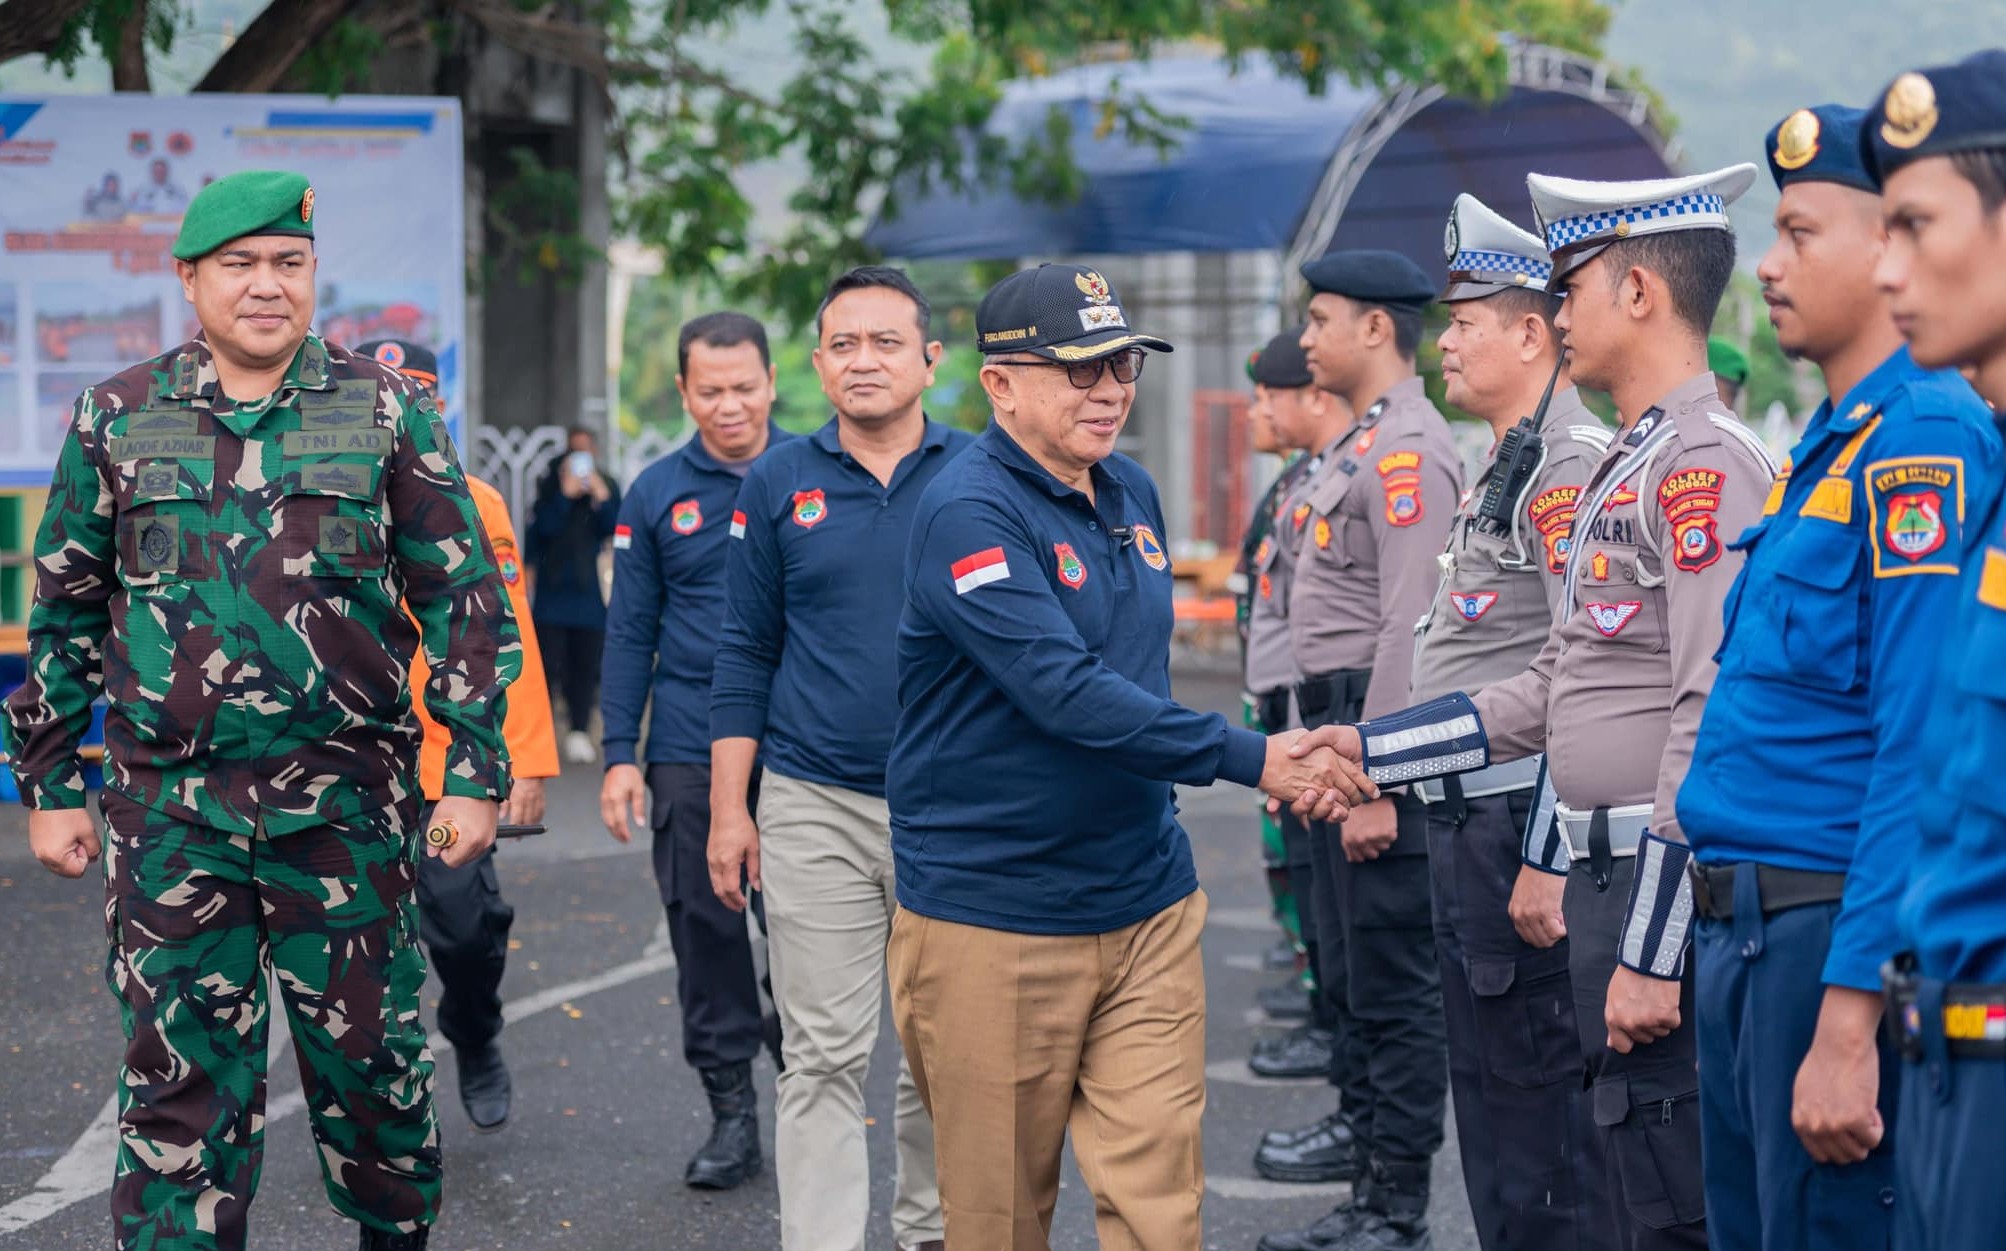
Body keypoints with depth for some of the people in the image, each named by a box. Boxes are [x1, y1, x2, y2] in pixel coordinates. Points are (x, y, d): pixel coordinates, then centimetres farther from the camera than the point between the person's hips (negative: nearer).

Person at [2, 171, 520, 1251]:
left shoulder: (385, 412, 3)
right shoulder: (116, 420, 6)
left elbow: (465, 597, 4)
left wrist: (475, 772, -2)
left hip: (345, 799, 0)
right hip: (167, 806, 1)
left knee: (369, 1057, 7)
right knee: (181, 1075, 3)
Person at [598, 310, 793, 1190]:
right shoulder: (657, 495, 6)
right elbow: (631, 631, 8)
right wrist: (618, 754, 3)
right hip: (691, 753, 1)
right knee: (705, 929, 4)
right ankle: (730, 1110, 15)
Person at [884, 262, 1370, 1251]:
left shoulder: (1132, 494, 10)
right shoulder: (969, 514, -15)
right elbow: (1068, 692, -25)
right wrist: (1246, 757, -27)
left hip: (1147, 908, 6)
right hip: (993, 923, -6)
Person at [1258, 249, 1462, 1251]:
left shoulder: (1409, 450, -17)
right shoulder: (1358, 443, 15)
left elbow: (1408, 625, -23)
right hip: (1336, 722, 10)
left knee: (1394, 972, -5)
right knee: (1347, 949, 24)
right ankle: (1362, 1122, 42)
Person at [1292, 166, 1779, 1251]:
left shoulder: (1705, 466, -16)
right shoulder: (1623, 469, 16)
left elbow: (1718, 721, -22)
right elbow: (1560, 690, 21)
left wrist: (1654, 949, -23)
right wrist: (1372, 747, 18)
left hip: (1665, 886, -10)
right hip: (1603, 876, 10)